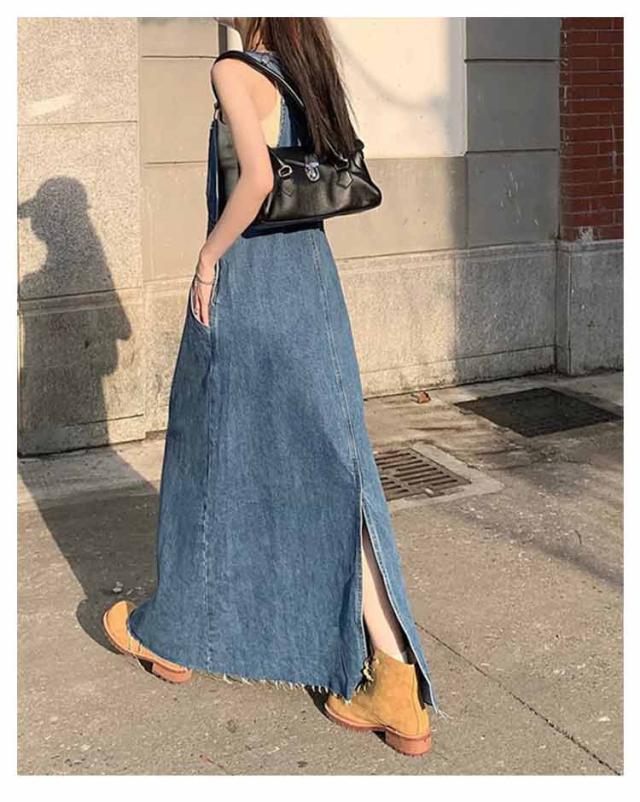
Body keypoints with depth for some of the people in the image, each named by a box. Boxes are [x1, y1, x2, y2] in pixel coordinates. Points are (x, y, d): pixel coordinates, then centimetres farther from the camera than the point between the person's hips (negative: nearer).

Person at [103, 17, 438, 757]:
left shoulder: (234, 73, -10)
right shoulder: (308, 74, 12)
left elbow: (256, 179, -25)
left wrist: (207, 258, -12)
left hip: (243, 288, -6)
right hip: (312, 284, 6)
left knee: (212, 455, 11)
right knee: (329, 472, 3)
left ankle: (173, 634, 32)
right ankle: (395, 684, -1)